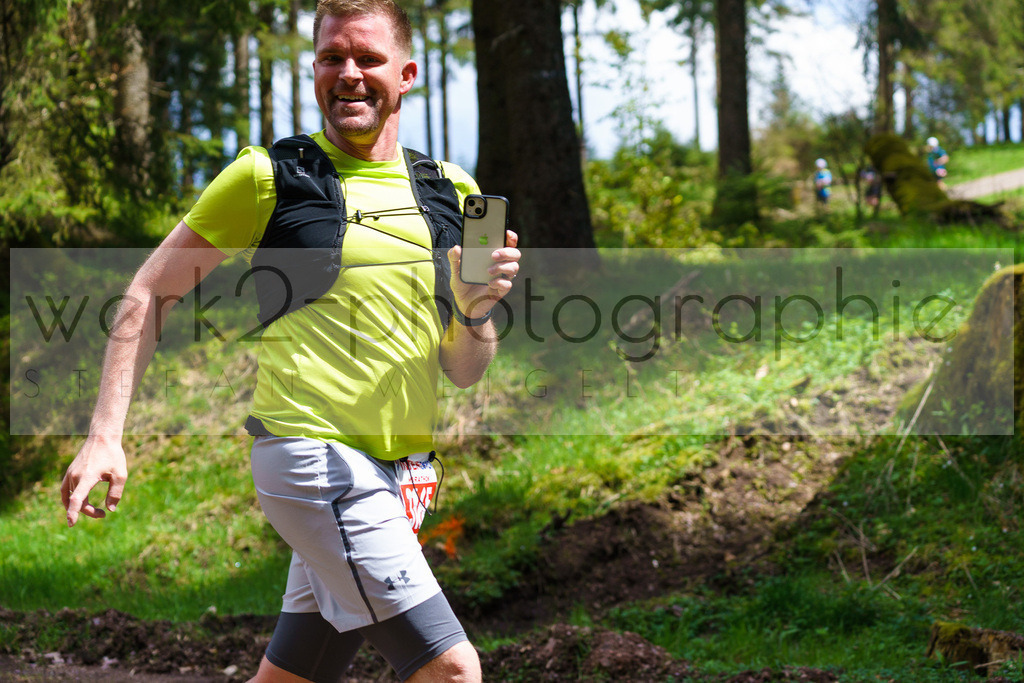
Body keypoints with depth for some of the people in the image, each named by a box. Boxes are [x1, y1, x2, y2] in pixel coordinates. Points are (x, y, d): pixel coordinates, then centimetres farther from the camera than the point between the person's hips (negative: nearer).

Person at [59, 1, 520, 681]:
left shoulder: (449, 192, 12)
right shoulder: (268, 176, -2)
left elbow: (465, 370, 14)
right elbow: (152, 293, 3)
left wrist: (477, 307, -9)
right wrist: (105, 438, -7)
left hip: (401, 472, 6)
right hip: (315, 457, -6)